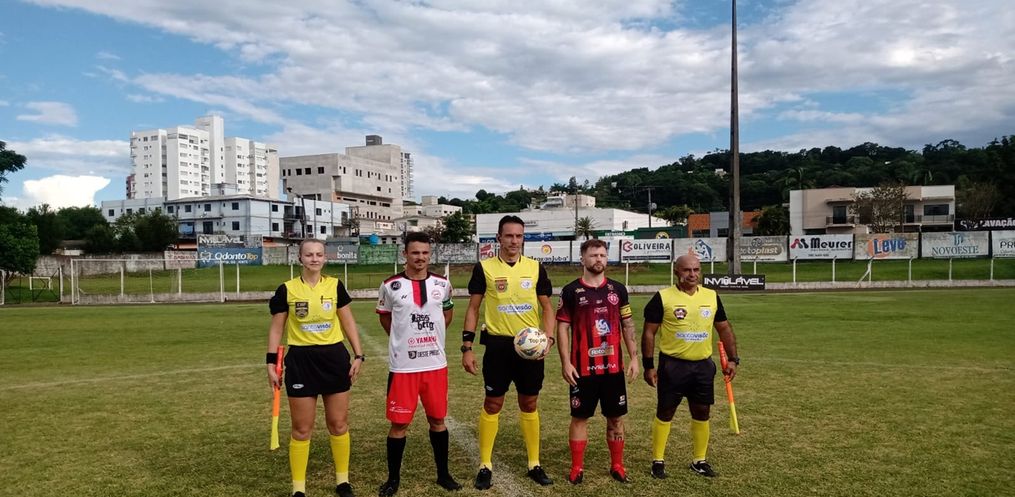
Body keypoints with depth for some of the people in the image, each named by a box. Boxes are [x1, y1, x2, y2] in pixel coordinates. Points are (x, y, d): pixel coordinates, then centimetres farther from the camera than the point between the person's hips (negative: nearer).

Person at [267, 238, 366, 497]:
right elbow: (276, 328, 2)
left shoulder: (335, 286, 1)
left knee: (339, 424, 9)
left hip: (334, 358, 2)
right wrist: (271, 363, -4)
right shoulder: (287, 289, -4)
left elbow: (348, 322, 7)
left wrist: (358, 355, 1)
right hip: (301, 360, -1)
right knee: (301, 429, 5)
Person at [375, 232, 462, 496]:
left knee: (437, 419, 12)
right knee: (399, 423, 3)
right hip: (403, 366, -2)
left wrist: (429, 336, 10)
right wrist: (404, 339, 6)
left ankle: (443, 474, 26)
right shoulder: (391, 286, -6)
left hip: (436, 364, 3)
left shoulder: (442, 284, 1)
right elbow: (384, 317, 10)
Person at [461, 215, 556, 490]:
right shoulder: (484, 267, -3)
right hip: (498, 344, -2)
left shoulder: (536, 268, 3)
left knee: (530, 404, 11)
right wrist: (467, 347, -4)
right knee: (492, 404, 5)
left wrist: (548, 338, -9)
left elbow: (547, 307, 7)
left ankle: (534, 464, 23)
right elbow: (473, 308, 1)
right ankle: (485, 466, 17)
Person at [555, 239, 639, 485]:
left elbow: (628, 325, 10)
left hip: (614, 366, 3)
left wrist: (634, 358, 4)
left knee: (616, 417, 10)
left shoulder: (618, 289, 6)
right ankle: (577, 467, 16)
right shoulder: (571, 290, -3)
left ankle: (617, 465, 23)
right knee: (580, 417, 5)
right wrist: (565, 362, -10)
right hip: (583, 367, -3)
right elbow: (562, 328, -3)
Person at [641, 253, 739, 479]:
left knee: (701, 413, 11)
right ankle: (657, 461, 17)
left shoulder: (712, 297, 4)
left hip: (703, 365, 4)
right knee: (665, 413, 4)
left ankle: (699, 461, 26)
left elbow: (724, 328, 14)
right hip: (672, 365, -4)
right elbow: (649, 333, -6)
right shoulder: (663, 297, -9)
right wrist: (648, 366, -9)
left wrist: (733, 359, 7)